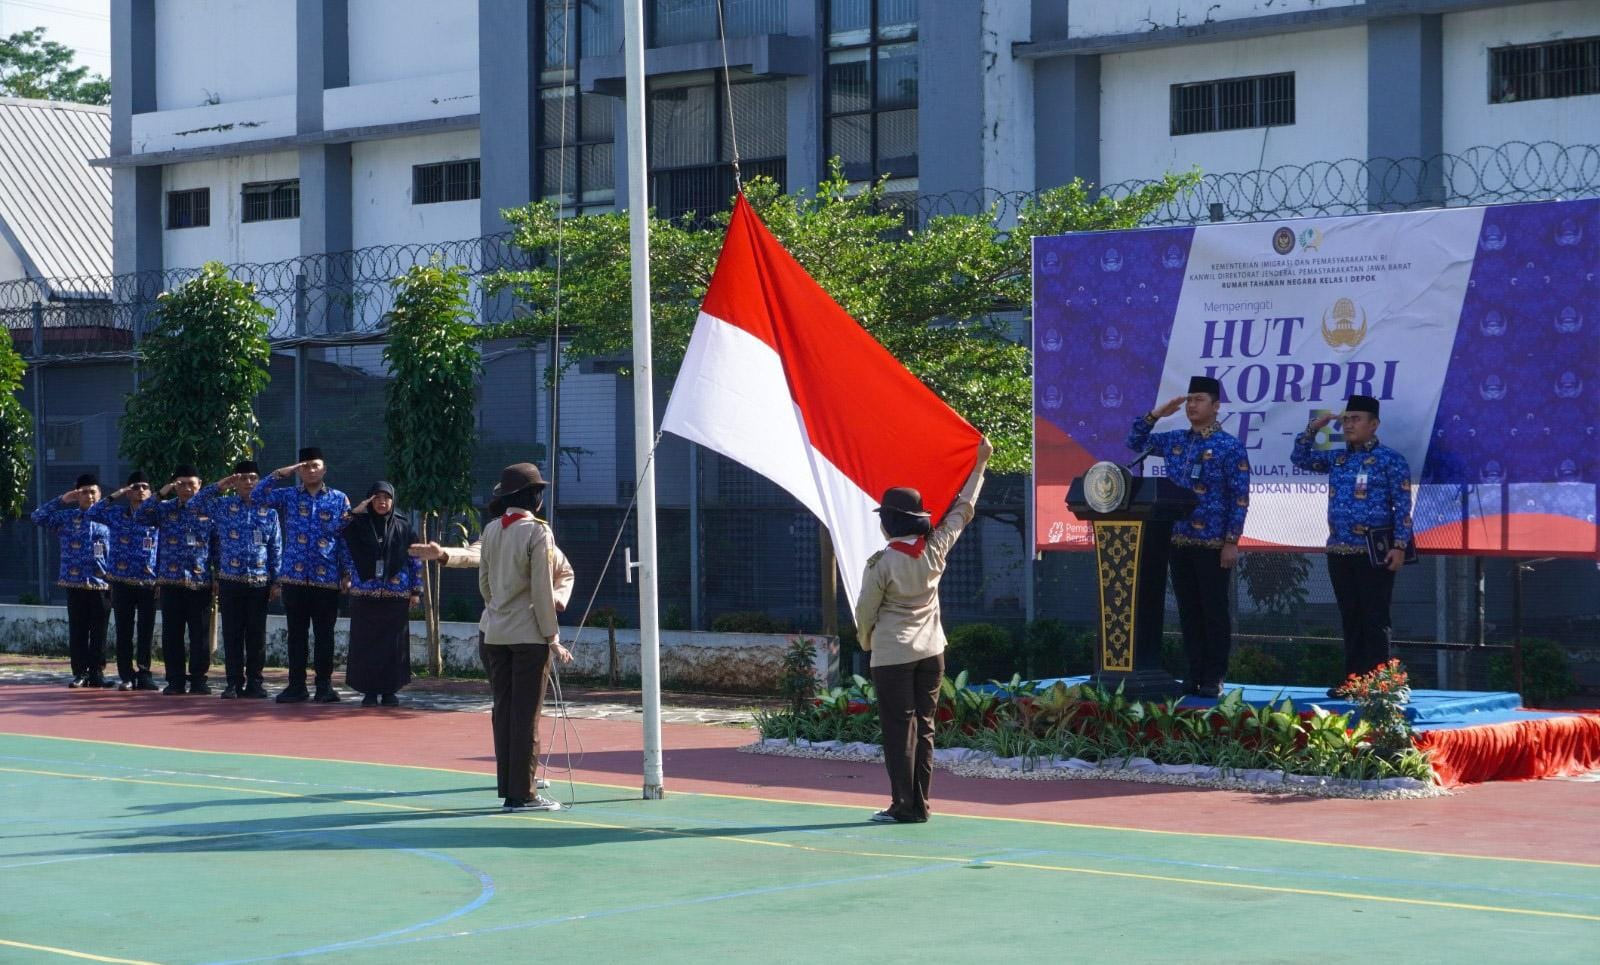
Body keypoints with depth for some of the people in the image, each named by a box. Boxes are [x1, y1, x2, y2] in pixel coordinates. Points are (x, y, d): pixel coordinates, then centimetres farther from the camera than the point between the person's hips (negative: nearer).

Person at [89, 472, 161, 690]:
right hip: (122, 581, 0)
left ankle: (144, 674, 7)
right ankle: (126, 676, 8)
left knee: (146, 631, 0)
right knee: (124, 631, 2)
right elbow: (93, 513, -7)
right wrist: (115, 495, -11)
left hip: (148, 582, 0)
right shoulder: (116, 514, 6)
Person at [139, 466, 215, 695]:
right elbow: (140, 517, -6)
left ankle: (199, 679, 10)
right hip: (171, 581, 1)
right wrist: (159, 495, -13)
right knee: (172, 633, 3)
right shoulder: (165, 509, 8)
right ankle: (175, 680, 9)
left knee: (200, 633, 1)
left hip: (201, 581, -1)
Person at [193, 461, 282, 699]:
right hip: (230, 580, 0)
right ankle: (234, 683, 6)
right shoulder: (223, 506, 5)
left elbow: (276, 549, 7)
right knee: (232, 634, 1)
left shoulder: (268, 511, 6)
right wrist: (219, 486, -9)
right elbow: (196, 502, -2)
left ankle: (255, 682, 9)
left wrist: (276, 581, 1)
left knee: (256, 634, 3)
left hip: (260, 581, 0)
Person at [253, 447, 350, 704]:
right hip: (294, 577, 1)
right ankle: (296, 685, 10)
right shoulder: (288, 496, 8)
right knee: (297, 633, 5)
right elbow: (257, 495, -3)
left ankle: (325, 685, 8)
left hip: (327, 578, -1)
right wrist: (280, 474, -7)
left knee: (324, 634, 3)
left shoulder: (339, 500, 6)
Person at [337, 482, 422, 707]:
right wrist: (353, 512, -12)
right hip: (365, 594, 0)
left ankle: (389, 690, 9)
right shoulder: (359, 525, 4)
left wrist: (416, 591, 2)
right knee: (366, 643, 0)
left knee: (393, 643, 2)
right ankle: (369, 691, 6)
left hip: (396, 595, 0)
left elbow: (415, 560, 7)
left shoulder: (403, 528, 6)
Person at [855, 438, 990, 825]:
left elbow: (866, 611, -5)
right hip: (931, 651, 5)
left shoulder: (881, 563, -15)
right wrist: (979, 465, 22)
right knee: (924, 728, 9)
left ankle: (904, 806, -2)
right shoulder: (935, 550, -2)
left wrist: (866, 641, 16)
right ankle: (920, 804, 10)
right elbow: (962, 511, 11)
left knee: (899, 730, -1)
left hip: (893, 655, -5)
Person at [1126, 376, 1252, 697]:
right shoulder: (1174, 440, 11)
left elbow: (1240, 499, -8)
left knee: (1214, 610, -1)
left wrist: (1232, 541, -13)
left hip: (1212, 543, -6)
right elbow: (1135, 442, 22)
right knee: (1188, 610, 8)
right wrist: (1156, 414, 8)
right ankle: (1194, 674, 13)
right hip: (1179, 540, 6)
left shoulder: (1230, 447, -6)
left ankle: (1213, 679, 4)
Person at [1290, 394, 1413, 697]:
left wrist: (1400, 546, -15)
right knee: (1350, 618, 10)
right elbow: (1300, 458, 20)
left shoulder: (1390, 460, -4)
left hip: (1374, 553, -6)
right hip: (1340, 551, 6)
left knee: (1374, 620, -4)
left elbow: (1402, 507, -8)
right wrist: (1313, 429, 7)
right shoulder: (1337, 459, 14)